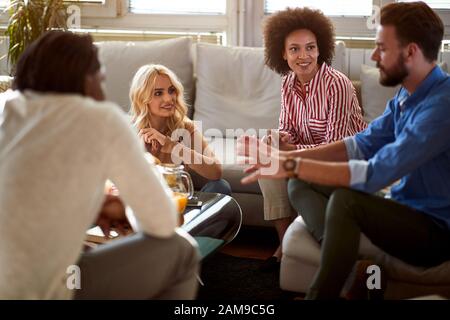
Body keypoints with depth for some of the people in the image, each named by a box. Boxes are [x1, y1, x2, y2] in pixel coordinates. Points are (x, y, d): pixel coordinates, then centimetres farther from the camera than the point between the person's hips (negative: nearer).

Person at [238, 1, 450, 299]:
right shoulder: (406, 95, 4)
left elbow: (375, 174, -31)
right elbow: (363, 144, 6)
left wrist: (292, 167, -28)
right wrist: (285, 156, -5)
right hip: (406, 209, 9)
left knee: (346, 200, -34)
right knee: (301, 184, 0)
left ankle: (322, 293, -16)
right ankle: (351, 267, -18)